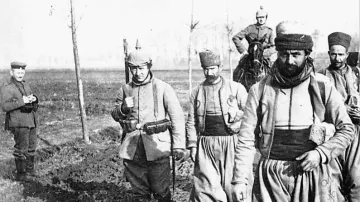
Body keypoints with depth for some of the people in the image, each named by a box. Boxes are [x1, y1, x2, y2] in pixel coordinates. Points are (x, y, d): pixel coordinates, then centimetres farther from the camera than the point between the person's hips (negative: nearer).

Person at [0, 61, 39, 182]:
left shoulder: (26, 85, 15)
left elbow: (33, 102, 22)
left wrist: (34, 99, -3)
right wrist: (22, 101, -23)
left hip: (31, 121, 8)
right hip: (19, 123, -8)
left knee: (31, 146, 16)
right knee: (21, 148, -5)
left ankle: (30, 170, 30)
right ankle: (20, 174, 5)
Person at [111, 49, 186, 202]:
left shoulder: (163, 88, -3)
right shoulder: (125, 90, 8)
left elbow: (177, 117, -4)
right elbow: (115, 115, 17)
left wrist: (179, 145, -11)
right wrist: (123, 109, -6)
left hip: (157, 146, -3)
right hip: (132, 148, 4)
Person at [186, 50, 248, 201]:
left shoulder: (236, 88, 1)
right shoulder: (197, 92, 9)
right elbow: (191, 121, 9)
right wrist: (192, 146, 4)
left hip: (230, 142, -2)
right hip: (206, 145, 2)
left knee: (230, 183, 3)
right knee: (205, 185, -1)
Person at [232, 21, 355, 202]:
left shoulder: (323, 87, -2)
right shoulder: (260, 90, -1)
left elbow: (346, 129, 5)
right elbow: (246, 139, -2)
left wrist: (321, 153, -11)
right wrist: (239, 180, -8)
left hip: (312, 174, 0)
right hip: (271, 177, 0)